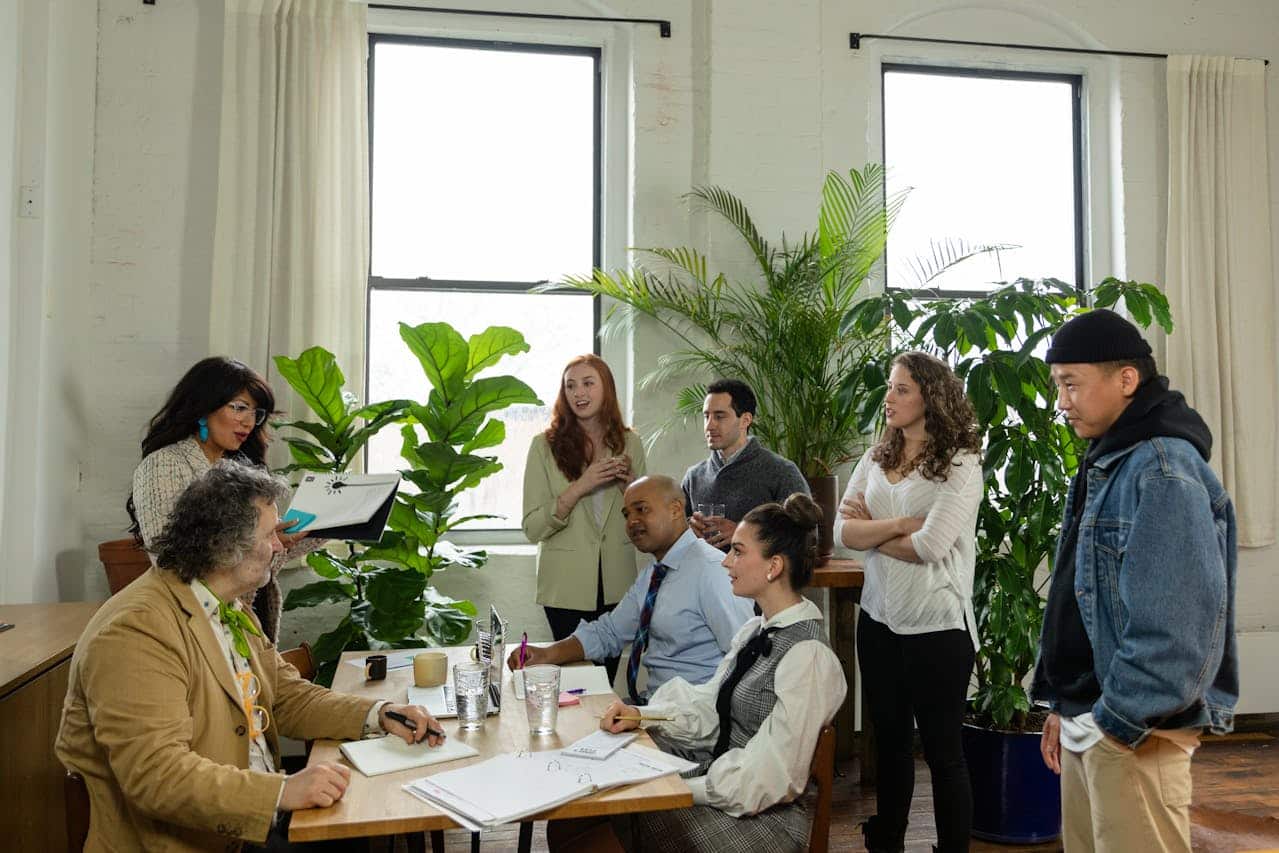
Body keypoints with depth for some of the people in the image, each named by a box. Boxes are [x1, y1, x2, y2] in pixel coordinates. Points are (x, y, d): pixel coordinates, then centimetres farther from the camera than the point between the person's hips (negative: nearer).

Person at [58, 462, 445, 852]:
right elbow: (155, 773, -26)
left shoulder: (229, 608, 11)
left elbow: (287, 695, 13)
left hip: (260, 813, 8)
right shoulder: (137, 630, -20)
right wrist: (282, 791, -32)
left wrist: (379, 715, -1)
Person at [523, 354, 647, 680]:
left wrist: (629, 485, -8)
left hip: (617, 585, 3)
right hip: (567, 588, -3)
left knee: (608, 672, 13)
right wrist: (579, 488, -21)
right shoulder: (545, 445, -5)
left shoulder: (629, 443, 4)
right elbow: (532, 528, -9)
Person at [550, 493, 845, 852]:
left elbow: (767, 779, -22)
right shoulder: (756, 631, 7)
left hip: (760, 816, -7)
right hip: (718, 776, 7)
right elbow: (709, 707, 11)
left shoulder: (807, 657, -21)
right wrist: (641, 715, -4)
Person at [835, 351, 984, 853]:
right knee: (889, 740, 19)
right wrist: (899, 523, -17)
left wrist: (871, 530, -8)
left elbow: (930, 545, -21)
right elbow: (843, 531, -3)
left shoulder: (960, 463, -12)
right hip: (879, 619, 6)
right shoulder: (875, 459, 6)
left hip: (936, 626, -6)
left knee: (942, 749, 7)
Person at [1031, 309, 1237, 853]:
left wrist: (1118, 723, -18)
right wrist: (1064, 705, 15)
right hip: (1089, 719, 9)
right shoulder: (1106, 465, 12)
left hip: (1134, 731, -9)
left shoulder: (1163, 471, -19)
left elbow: (1174, 626, -25)